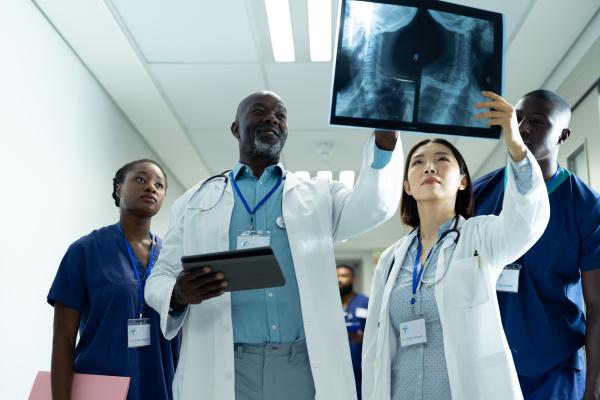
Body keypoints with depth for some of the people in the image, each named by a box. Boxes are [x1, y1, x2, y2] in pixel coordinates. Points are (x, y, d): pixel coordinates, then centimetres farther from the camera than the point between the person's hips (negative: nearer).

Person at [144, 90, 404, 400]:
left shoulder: (319, 196, 12)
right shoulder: (195, 201, 12)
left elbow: (374, 205, -7)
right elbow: (159, 278, 11)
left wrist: (385, 134, -24)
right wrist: (178, 295, -14)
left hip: (305, 369, 0)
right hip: (223, 371, 0)